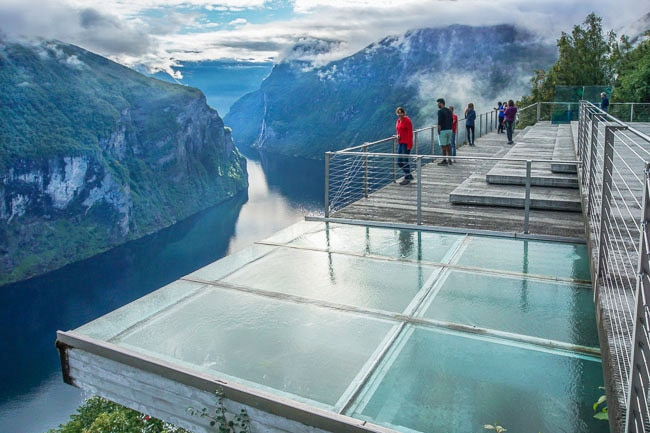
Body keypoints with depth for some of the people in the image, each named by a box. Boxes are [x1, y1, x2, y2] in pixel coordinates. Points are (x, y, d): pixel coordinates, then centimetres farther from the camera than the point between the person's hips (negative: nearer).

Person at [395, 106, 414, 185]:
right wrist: (397, 136, 0)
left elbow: (410, 133, -14)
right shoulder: (398, 120, 12)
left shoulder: (407, 121, -11)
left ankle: (407, 179, 9)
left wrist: (409, 145, -18)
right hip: (400, 143, 8)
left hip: (406, 143, -8)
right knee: (399, 161, 10)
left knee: (405, 161, -4)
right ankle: (409, 175, 25)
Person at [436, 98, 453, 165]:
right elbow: (452, 120, 14)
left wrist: (438, 131, -13)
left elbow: (439, 122, -18)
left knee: (443, 146, -1)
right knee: (447, 145, 14)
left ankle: (444, 160, 2)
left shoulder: (440, 111, -13)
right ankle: (449, 160, 17)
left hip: (443, 130, -8)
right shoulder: (449, 110, 12)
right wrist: (449, 127, 17)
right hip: (449, 130, 8)